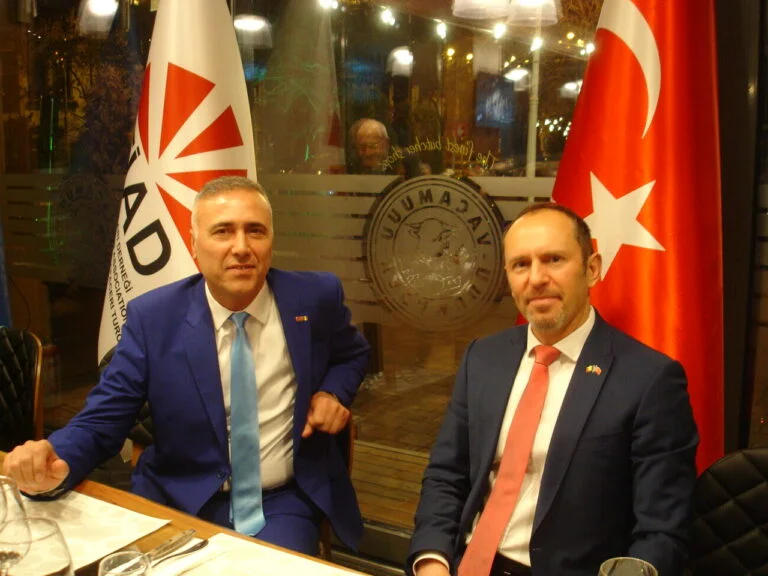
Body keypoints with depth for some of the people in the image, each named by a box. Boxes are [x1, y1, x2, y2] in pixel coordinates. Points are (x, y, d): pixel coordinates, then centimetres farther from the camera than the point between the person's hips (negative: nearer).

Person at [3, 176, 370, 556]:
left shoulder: (315, 297, -5)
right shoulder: (152, 317, -6)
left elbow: (352, 354, 16)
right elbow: (103, 418, -5)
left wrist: (333, 392, -6)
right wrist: (56, 461, -26)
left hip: (284, 503, 0)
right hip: (179, 502, 1)